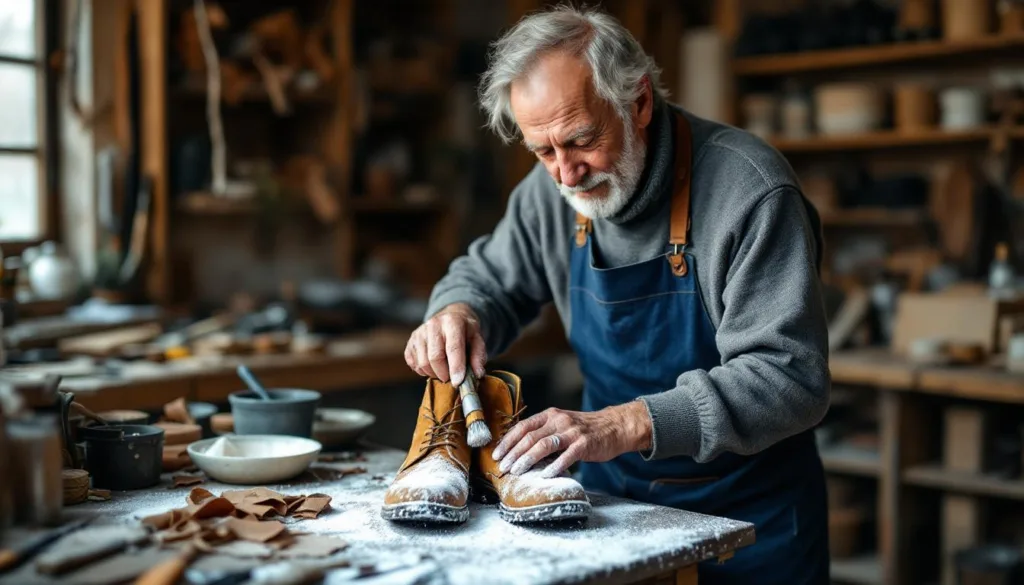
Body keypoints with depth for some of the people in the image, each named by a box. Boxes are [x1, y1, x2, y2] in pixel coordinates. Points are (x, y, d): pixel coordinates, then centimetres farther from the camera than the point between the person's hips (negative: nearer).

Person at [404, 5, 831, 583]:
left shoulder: (750, 191, -25)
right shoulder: (551, 189, -6)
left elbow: (791, 378, -29)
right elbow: (490, 277, 10)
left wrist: (627, 424, -40)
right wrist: (458, 312, -15)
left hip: (747, 514, -4)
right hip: (615, 498, 5)